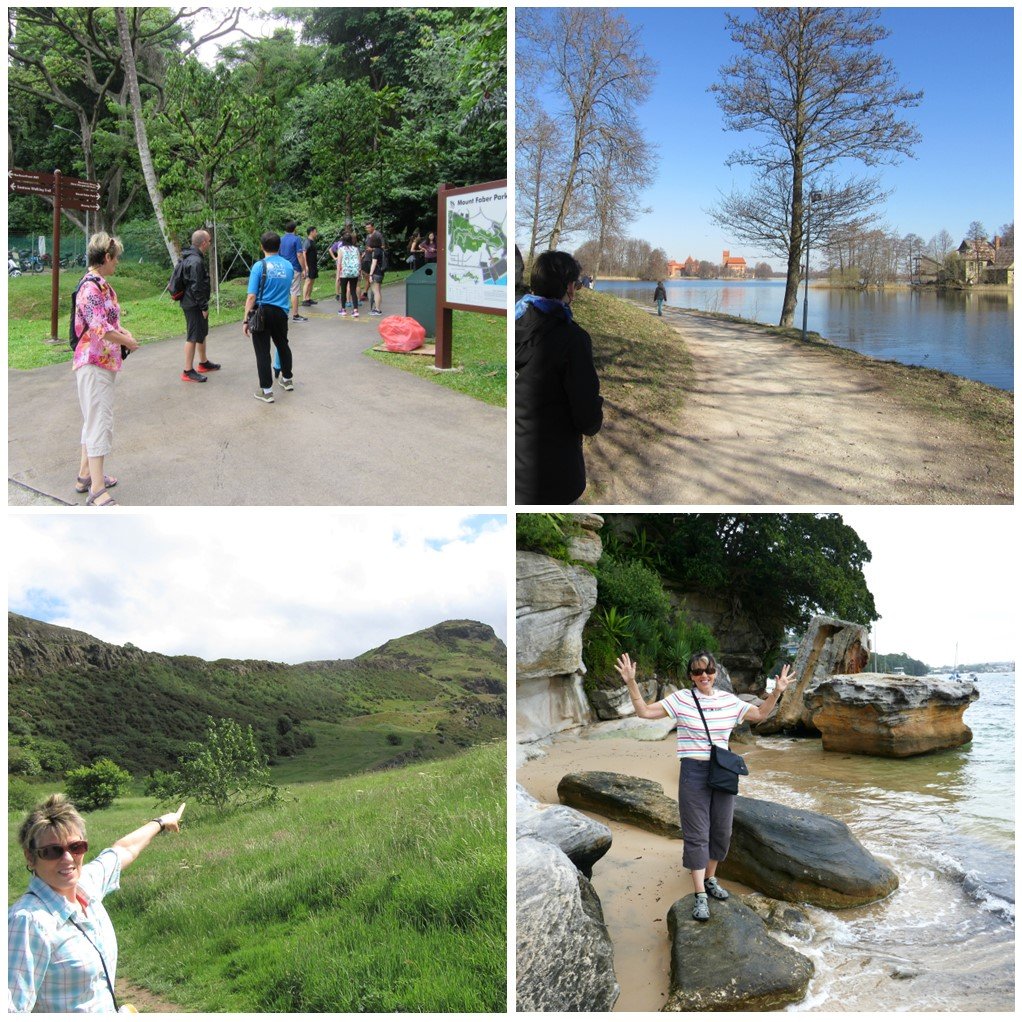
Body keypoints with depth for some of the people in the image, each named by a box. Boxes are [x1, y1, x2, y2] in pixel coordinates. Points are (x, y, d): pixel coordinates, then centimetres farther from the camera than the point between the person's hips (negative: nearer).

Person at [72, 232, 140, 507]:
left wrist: (123, 331, 2)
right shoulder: (91, 287, -19)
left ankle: (86, 474, 28)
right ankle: (97, 490, -9)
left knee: (94, 420, 17)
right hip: (95, 363, -10)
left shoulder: (101, 285, 11)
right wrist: (127, 341, -13)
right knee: (100, 422, -10)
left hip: (104, 361, 10)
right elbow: (99, 328, -27)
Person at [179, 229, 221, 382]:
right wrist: (204, 307, -19)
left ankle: (204, 363, 36)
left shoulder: (190, 257, 12)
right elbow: (196, 287, -24)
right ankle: (188, 371, -2)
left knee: (202, 333, 22)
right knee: (193, 337, -6)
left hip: (191, 303, 11)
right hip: (194, 305, -11)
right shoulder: (196, 262, -22)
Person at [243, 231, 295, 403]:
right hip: (281, 312, 5)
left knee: (263, 351, 2)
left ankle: (266, 391, 3)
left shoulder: (259, 266, -12)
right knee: (283, 345, 25)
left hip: (262, 312, -4)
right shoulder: (288, 266, 3)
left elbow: (252, 296, -15)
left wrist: (246, 320, -11)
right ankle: (287, 379, 41)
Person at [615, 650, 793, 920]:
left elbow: (760, 714, 16)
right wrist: (631, 684, -21)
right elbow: (645, 712, -10)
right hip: (694, 772, -4)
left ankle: (710, 879, 35)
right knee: (697, 834, -2)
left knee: (721, 831, 14)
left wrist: (777, 692, 2)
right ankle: (700, 896, 3)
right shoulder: (680, 699, -7)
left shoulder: (729, 701, 4)